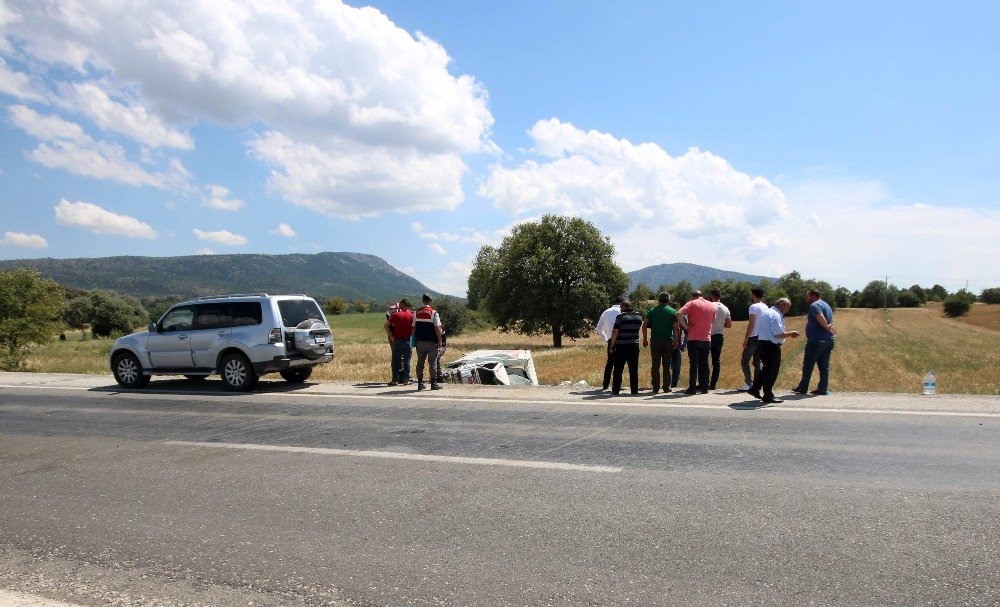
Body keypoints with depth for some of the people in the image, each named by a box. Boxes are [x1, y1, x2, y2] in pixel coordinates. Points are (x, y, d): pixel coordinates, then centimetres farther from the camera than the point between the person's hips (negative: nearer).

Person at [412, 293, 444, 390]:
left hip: (420, 342, 4)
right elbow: (437, 328, -11)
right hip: (431, 342, -4)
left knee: (420, 362, 10)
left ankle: (420, 383, 12)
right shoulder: (433, 312, -8)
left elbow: (413, 328, 9)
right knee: (433, 362, 3)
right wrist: (440, 340, -3)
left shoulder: (416, 312, 6)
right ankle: (433, 383, 5)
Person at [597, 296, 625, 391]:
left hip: (610, 340, 5)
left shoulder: (606, 312, 14)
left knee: (609, 362, 15)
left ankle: (605, 385, 17)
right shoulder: (621, 312, -5)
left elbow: (599, 329, 16)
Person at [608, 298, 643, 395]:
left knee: (618, 369, 4)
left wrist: (612, 345, -4)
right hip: (634, 345, 4)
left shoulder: (620, 316, -10)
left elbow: (615, 332, -12)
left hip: (621, 346, -4)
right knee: (634, 369, 9)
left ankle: (616, 389, 5)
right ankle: (634, 389, 10)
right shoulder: (638, 317, 6)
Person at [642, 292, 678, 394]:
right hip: (668, 341, 0)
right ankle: (666, 387, 8)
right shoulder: (672, 311, 1)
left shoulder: (652, 310, 4)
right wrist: (676, 341, 6)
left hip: (655, 341, 1)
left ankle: (655, 388, 4)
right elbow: (676, 328, -2)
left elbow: (644, 325, 0)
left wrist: (645, 339, 6)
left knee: (655, 366, 4)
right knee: (666, 366, 7)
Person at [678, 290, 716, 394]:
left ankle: (692, 388, 0)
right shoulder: (712, 305, 12)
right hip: (707, 339, 4)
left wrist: (686, 326, -10)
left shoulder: (692, 303, -2)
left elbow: (679, 313, -17)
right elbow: (712, 321, 17)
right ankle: (704, 387, 11)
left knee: (693, 363, 0)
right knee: (704, 363, 10)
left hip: (694, 338, -4)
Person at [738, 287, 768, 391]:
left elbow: (751, 324, -16)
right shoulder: (766, 307, 12)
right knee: (757, 362, 11)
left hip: (753, 337, -8)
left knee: (744, 361, -2)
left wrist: (745, 339, -14)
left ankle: (748, 383, -9)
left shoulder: (753, 307, -12)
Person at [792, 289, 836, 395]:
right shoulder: (827, 305, 21)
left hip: (816, 340, -9)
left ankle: (803, 388, 6)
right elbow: (830, 321, 17)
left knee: (808, 364, 0)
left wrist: (827, 327, -14)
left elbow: (820, 318, -25)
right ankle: (824, 389, 7)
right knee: (824, 365, 8)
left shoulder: (814, 305, -10)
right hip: (829, 340, 9)